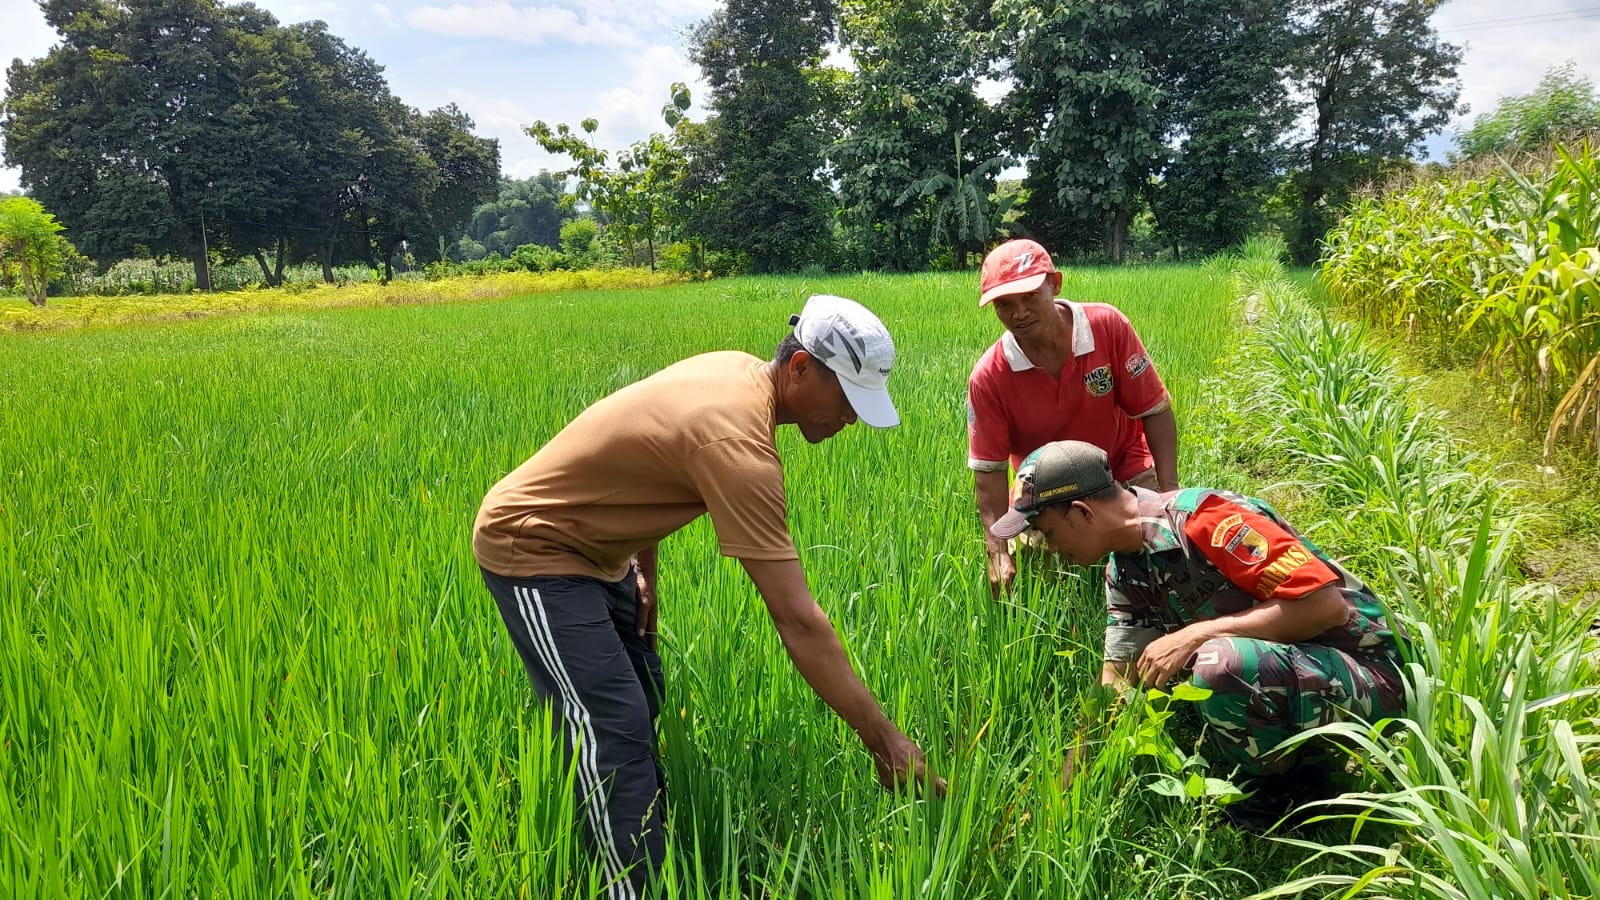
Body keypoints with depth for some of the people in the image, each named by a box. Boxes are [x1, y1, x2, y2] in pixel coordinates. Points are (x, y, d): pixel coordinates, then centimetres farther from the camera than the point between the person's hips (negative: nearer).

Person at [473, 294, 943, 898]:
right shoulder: (738, 444, -33)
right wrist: (883, 740, -29)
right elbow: (797, 620, -34)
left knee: (642, 702, 15)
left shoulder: (735, 369, -4)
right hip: (533, 552, -10)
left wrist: (644, 570, 13)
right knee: (614, 731, -15)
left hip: (587, 546, 10)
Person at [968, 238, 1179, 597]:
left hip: (1126, 474, 0)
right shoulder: (988, 378, -21)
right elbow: (988, 470, -17)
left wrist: (1170, 490, -20)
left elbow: (1155, 411, -13)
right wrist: (998, 553, -23)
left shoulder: (1108, 325, -20)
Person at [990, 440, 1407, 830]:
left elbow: (1328, 604, -27)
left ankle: (1296, 781, -5)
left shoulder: (1205, 518, -24)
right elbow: (1114, 685, 5)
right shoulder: (1125, 572, 3)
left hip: (1367, 673, -8)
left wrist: (1195, 635, -27)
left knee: (1219, 664, -33)